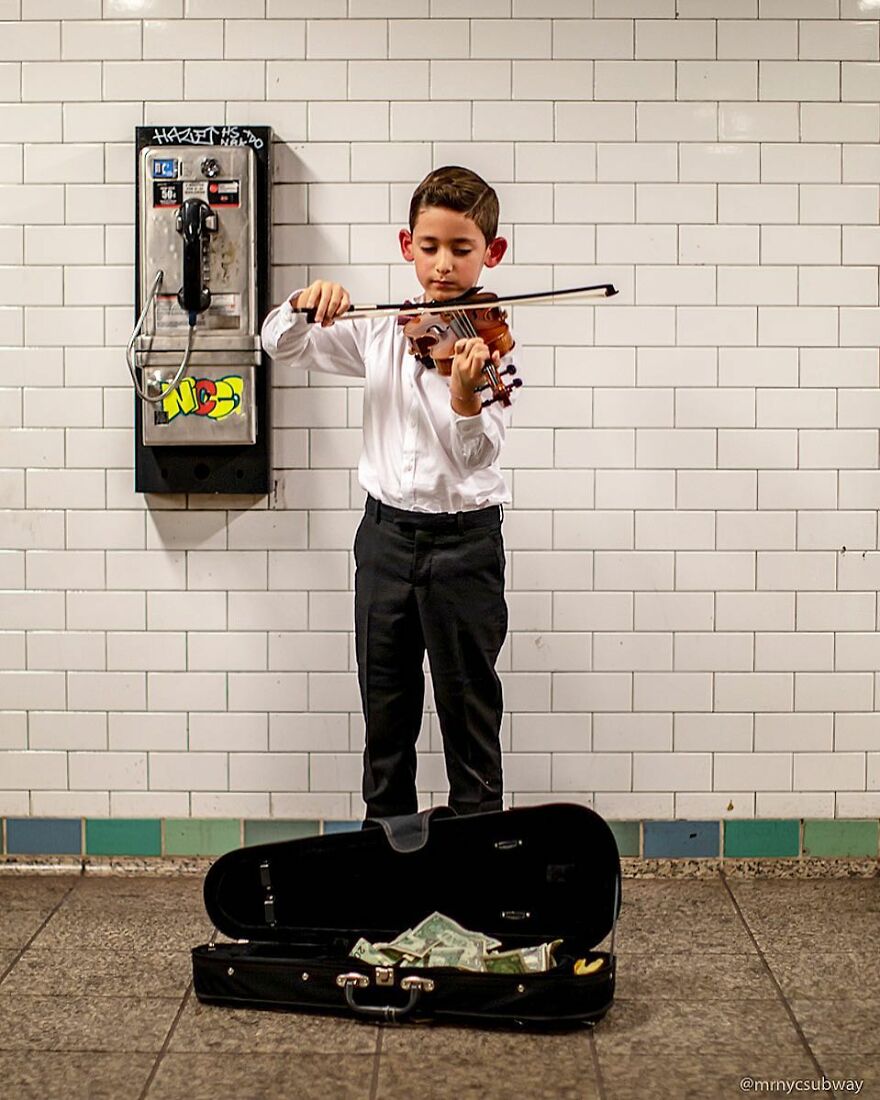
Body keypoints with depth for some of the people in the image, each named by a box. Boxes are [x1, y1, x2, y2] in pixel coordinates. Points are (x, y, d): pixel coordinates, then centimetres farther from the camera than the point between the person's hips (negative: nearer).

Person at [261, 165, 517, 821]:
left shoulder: (488, 342, -9)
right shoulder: (379, 330, 4)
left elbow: (478, 455, -19)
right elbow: (280, 345, 9)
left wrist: (466, 398, -40)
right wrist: (305, 304, -12)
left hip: (464, 540, -4)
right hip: (387, 532, 4)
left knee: (470, 711, 5)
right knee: (386, 708, 14)